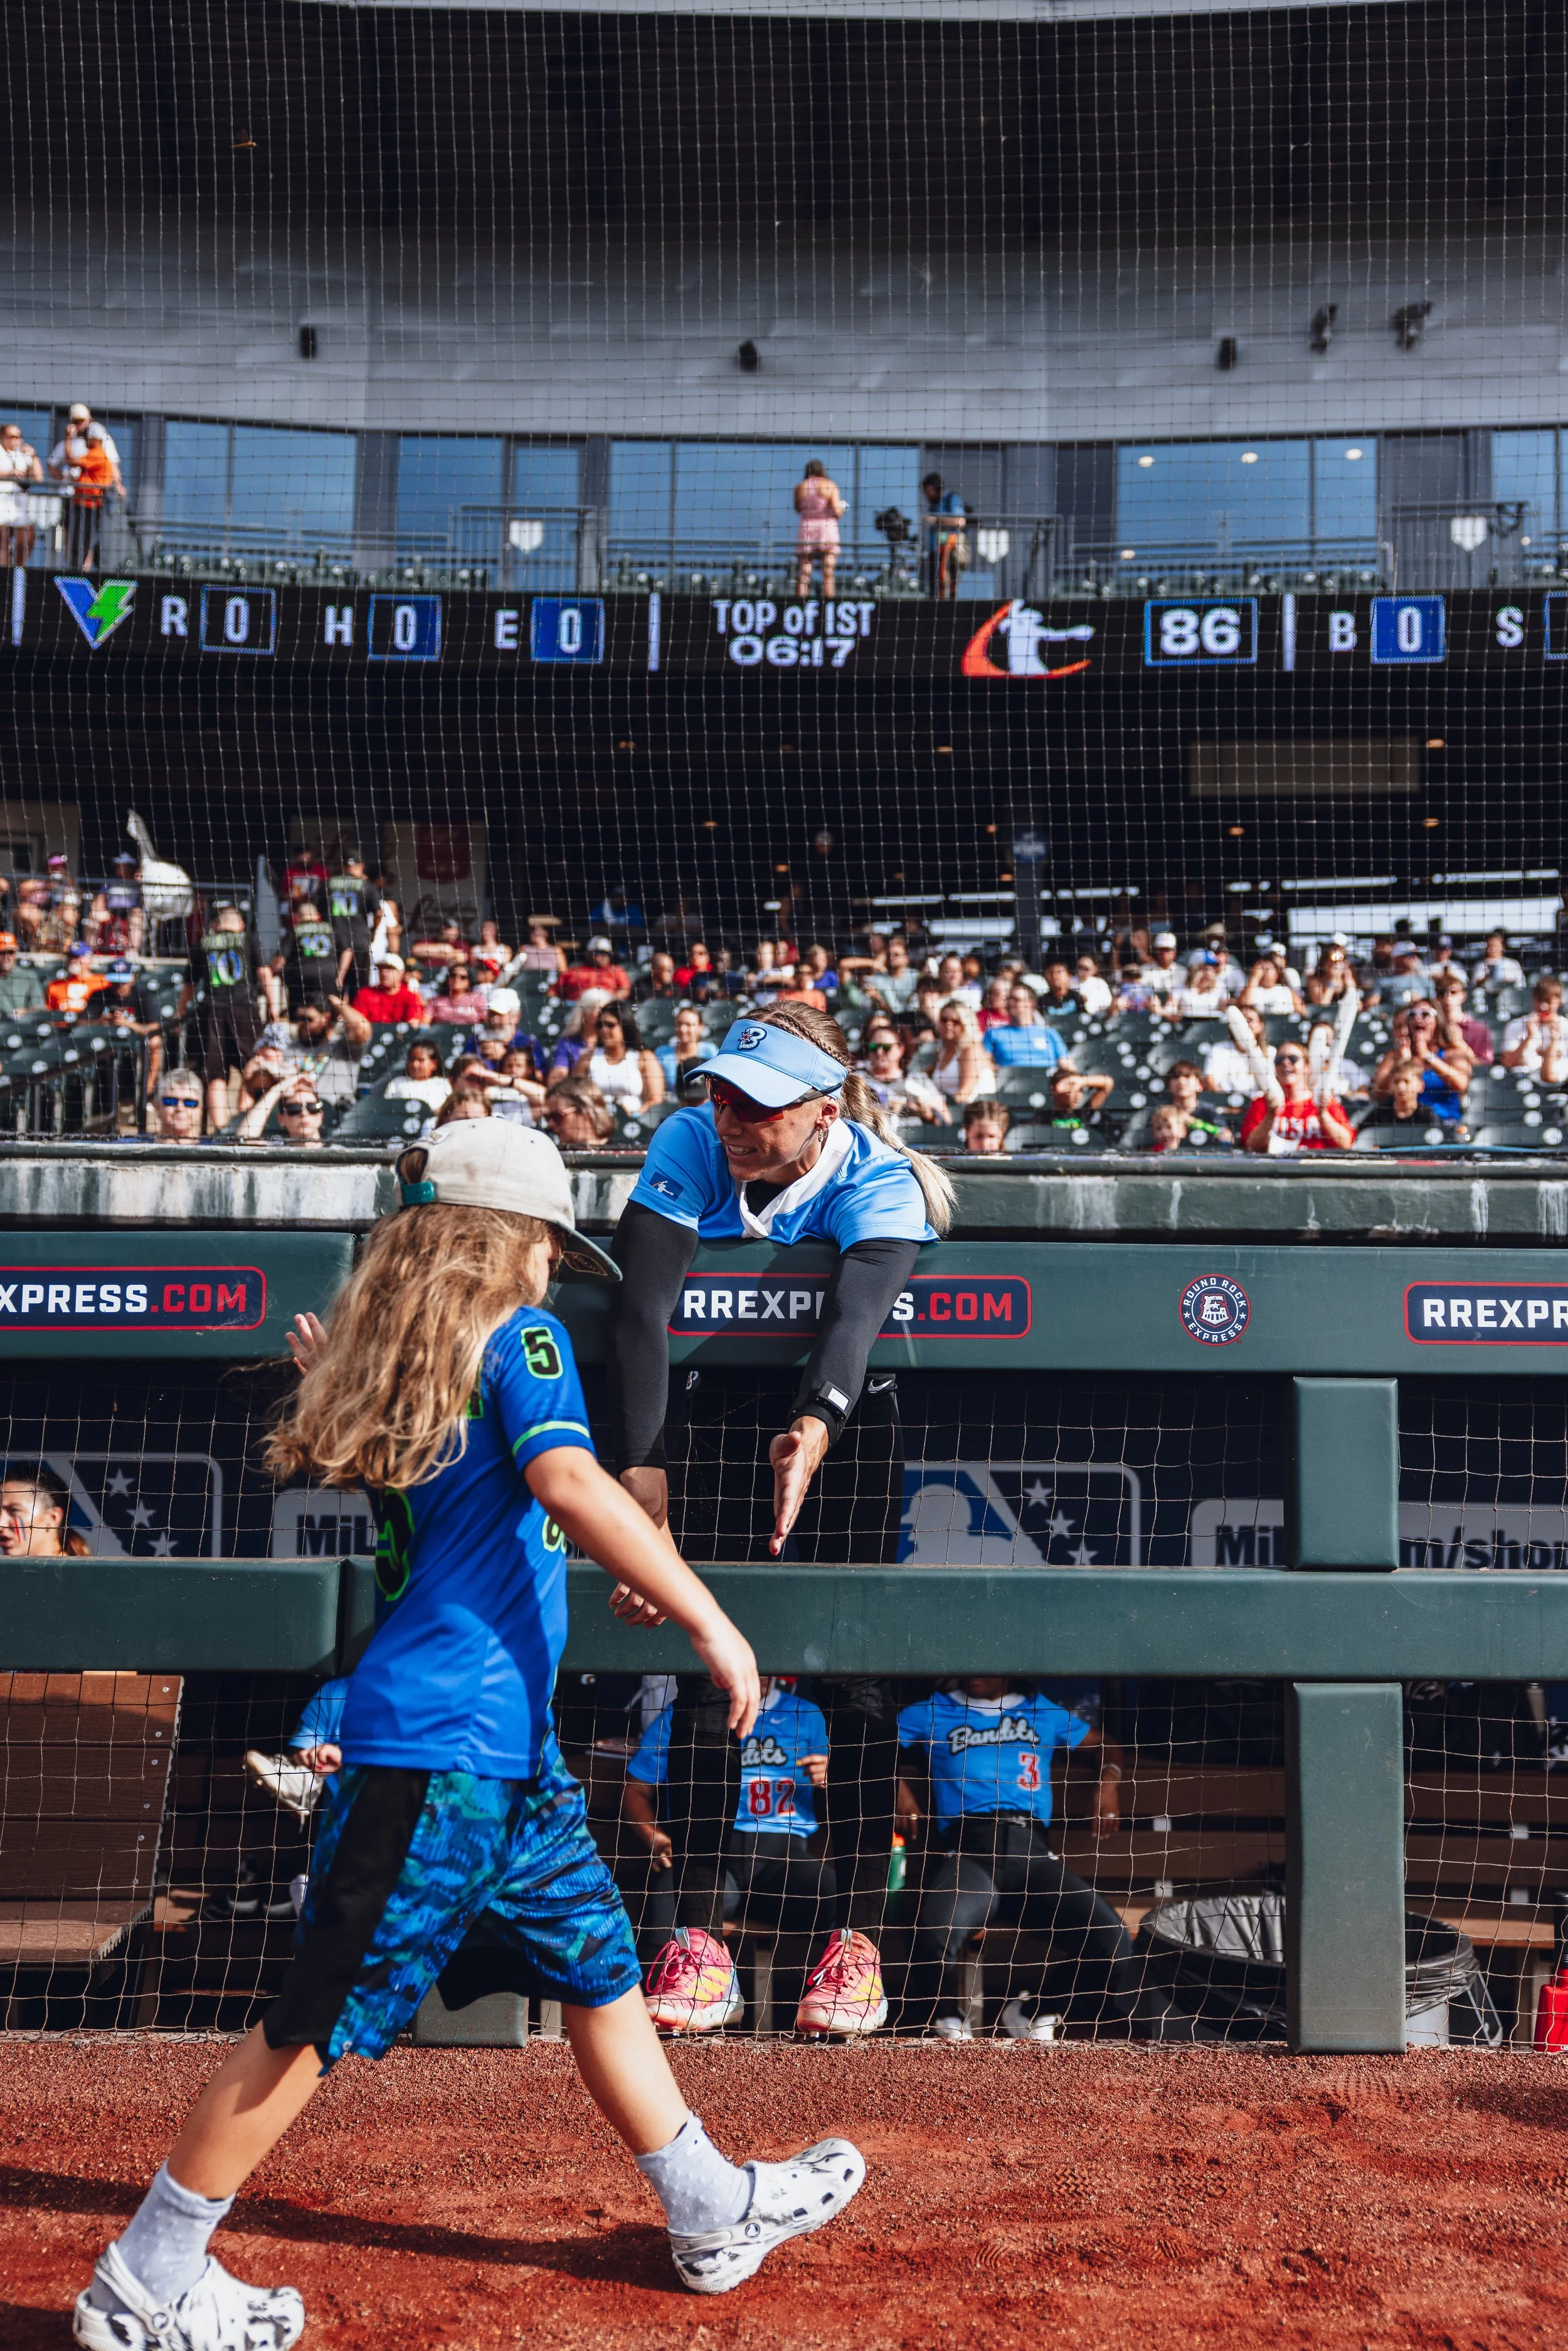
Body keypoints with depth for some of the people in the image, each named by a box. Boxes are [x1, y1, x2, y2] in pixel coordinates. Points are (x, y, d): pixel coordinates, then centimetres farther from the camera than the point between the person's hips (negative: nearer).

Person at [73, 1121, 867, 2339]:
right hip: (440, 1743, -10)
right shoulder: (520, 1336, -9)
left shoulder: (395, 1359, 15)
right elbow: (567, 1479, -25)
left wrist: (603, 1557, 29)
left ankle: (714, 2210, 29)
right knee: (324, 2019, -1)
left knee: (601, 1964, 17)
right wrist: (709, 1620, -26)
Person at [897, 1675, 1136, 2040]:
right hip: (967, 1847, -2)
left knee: (1109, 1938, -24)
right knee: (935, 1932, -36)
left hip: (1032, 1850, 2)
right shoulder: (932, 1712, 23)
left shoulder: (1042, 1711, 28)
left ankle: (1031, 2011, 4)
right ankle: (950, 2021, -2)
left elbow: (1105, 1745, 35)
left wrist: (1109, 1779, 15)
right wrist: (898, 1786, 2)